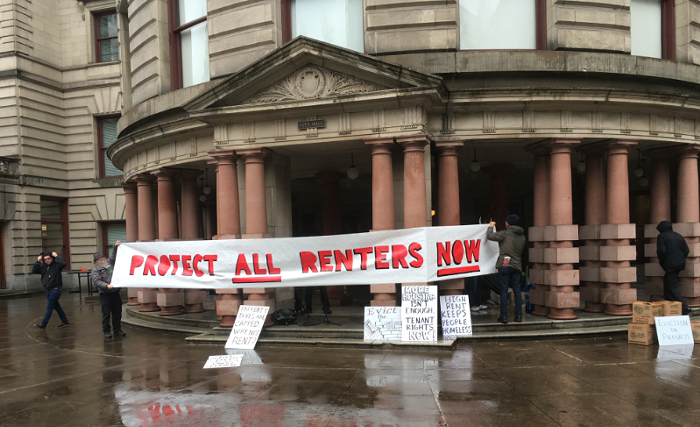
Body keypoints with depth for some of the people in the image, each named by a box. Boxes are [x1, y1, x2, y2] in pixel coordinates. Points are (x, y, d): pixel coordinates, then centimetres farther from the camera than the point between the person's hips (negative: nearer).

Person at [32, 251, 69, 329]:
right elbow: (34, 270, 3)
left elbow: (63, 263, -30)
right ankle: (64, 321, 22)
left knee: (49, 307, -5)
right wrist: (38, 261, -5)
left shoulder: (56, 265, -10)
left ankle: (43, 324, 0)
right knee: (56, 306, 13)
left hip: (55, 289, -8)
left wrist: (56, 256, -19)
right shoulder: (43, 267, 8)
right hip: (48, 290, 8)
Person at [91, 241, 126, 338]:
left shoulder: (109, 263, 11)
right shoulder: (95, 270, -4)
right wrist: (106, 285, -30)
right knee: (106, 313, 0)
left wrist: (115, 246, 10)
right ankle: (106, 331, 10)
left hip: (115, 292, 5)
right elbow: (97, 281, -16)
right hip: (105, 294, -5)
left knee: (117, 313, 8)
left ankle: (117, 330, 16)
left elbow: (113, 256, 22)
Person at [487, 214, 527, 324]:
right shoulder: (522, 237, 12)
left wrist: (491, 227, 14)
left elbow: (489, 236, -4)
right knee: (517, 290, 9)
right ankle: (519, 315, 9)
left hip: (504, 265, -5)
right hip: (517, 266, 5)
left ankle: (504, 316, -1)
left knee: (504, 290, -2)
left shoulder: (505, 233, -7)